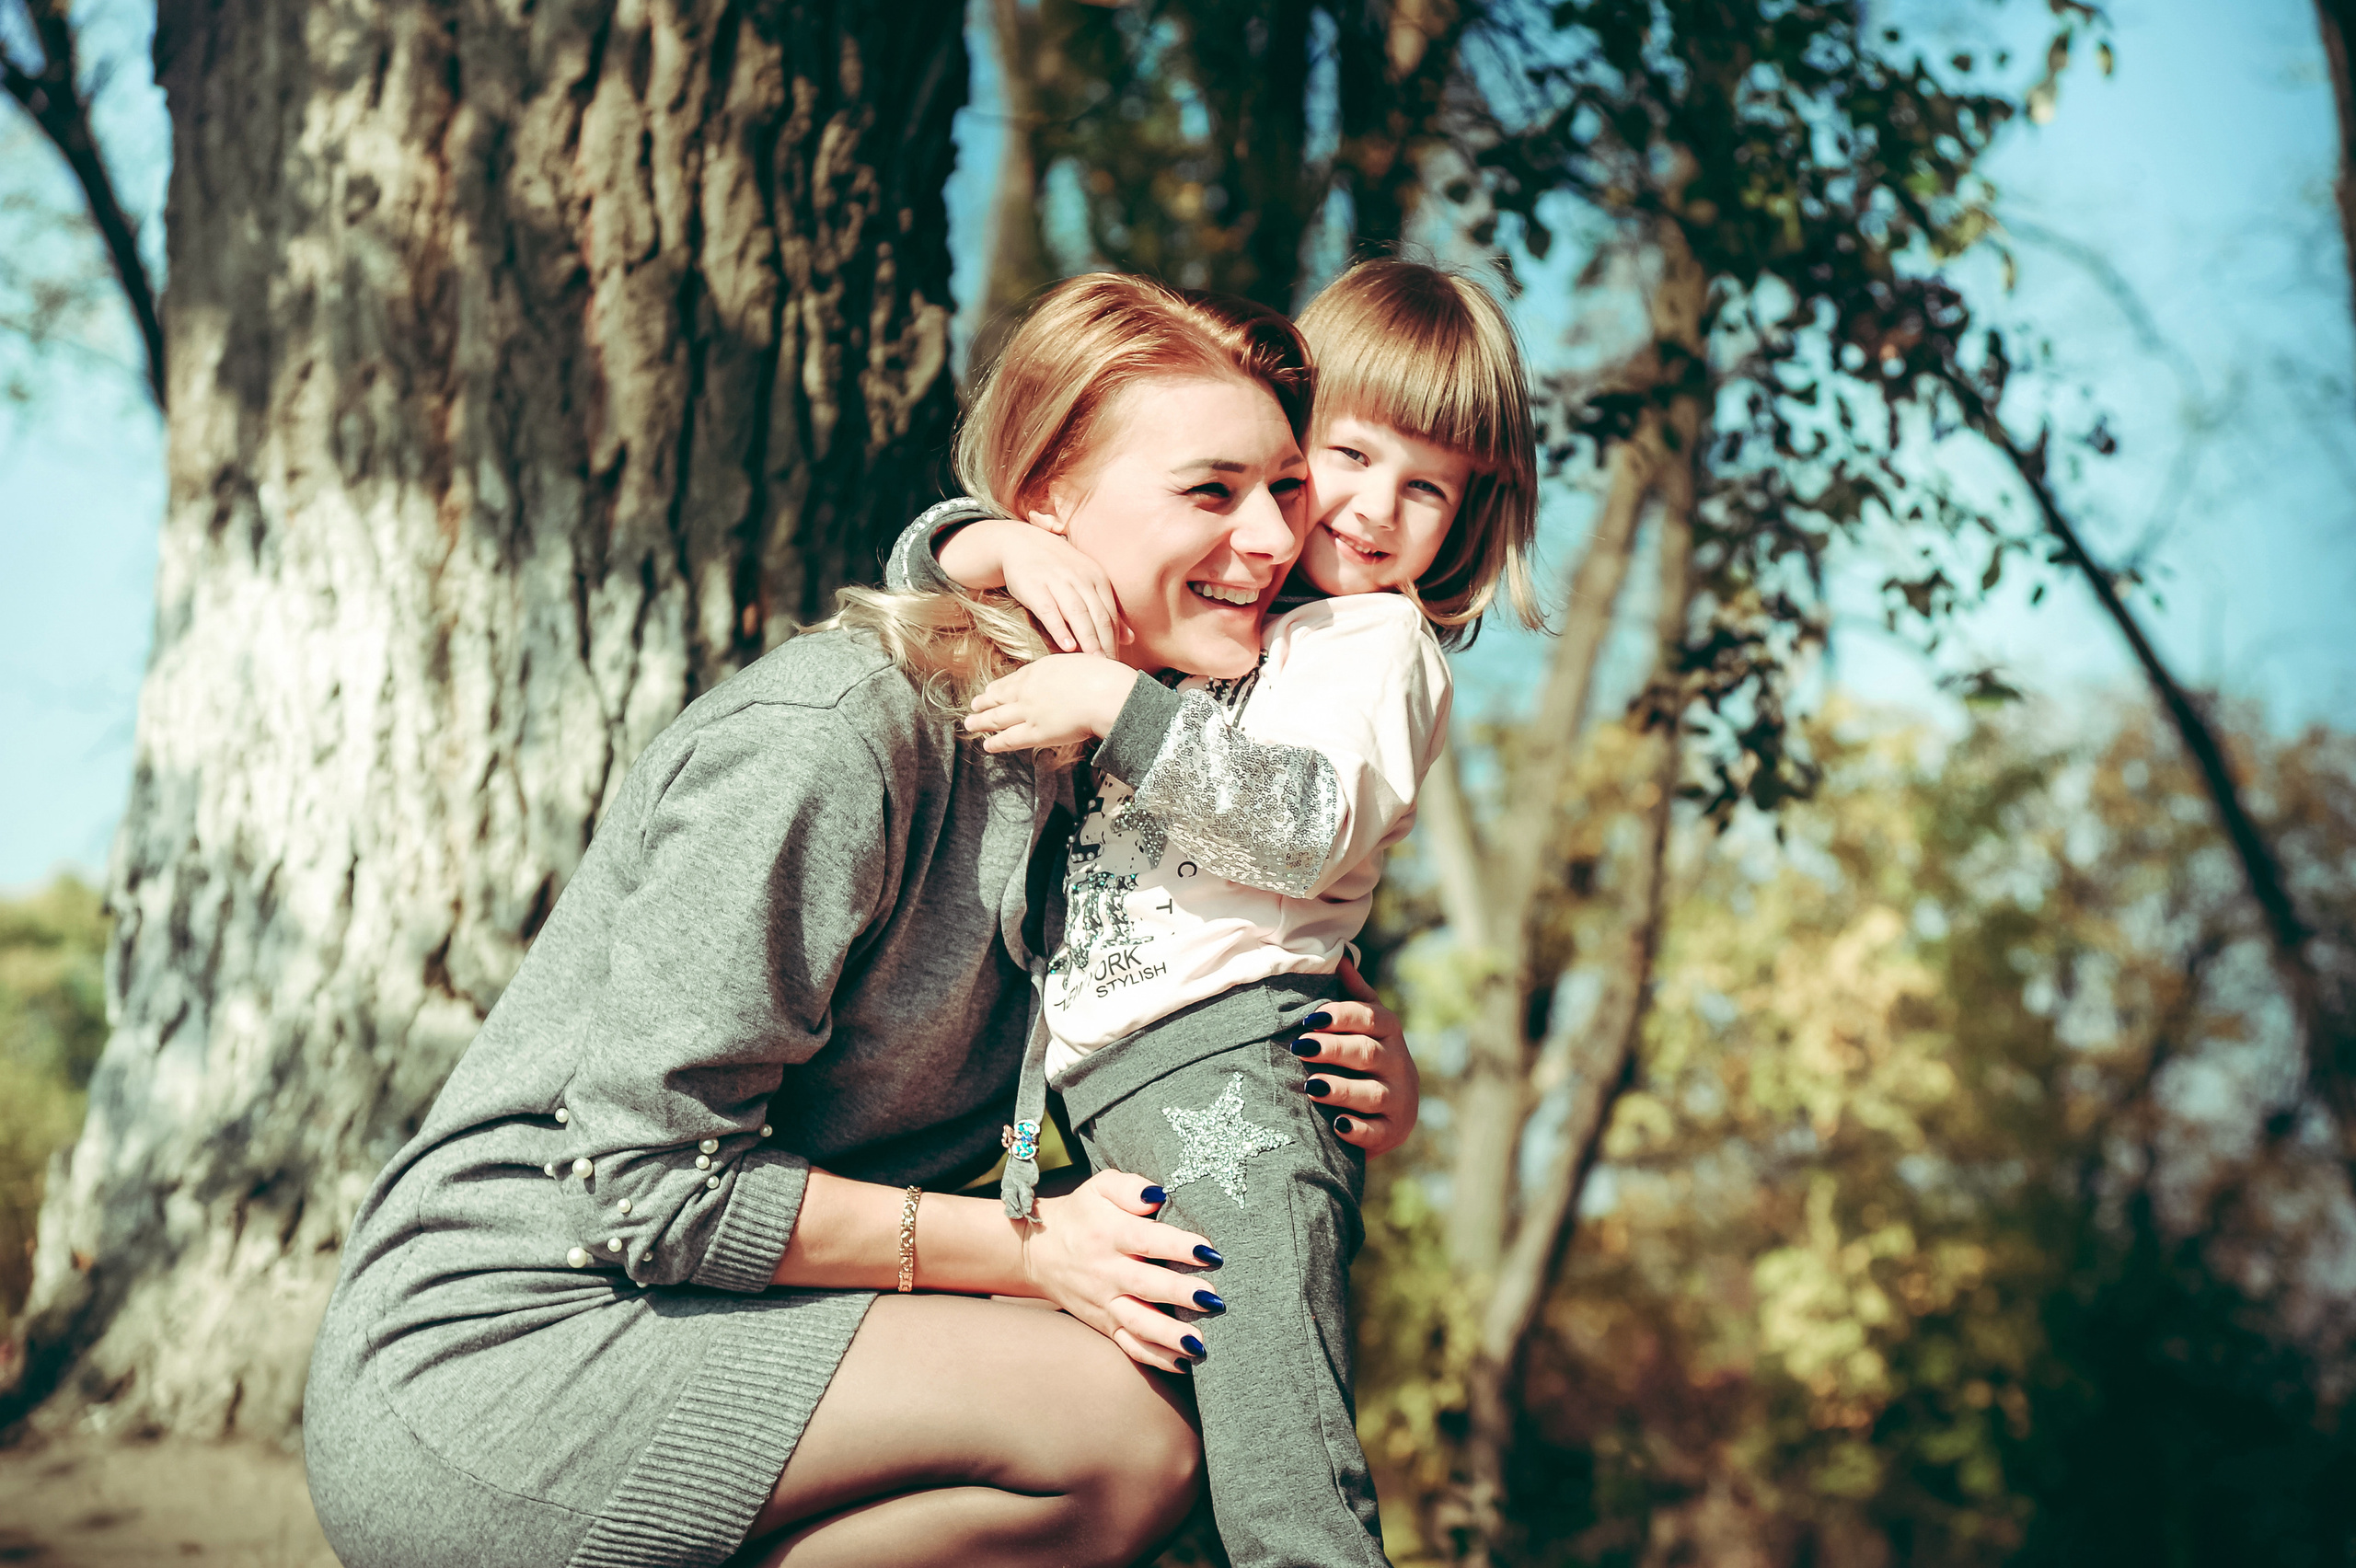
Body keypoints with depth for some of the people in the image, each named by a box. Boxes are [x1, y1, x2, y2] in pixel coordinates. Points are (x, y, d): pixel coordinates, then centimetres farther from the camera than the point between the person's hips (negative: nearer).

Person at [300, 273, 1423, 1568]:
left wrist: (1367, 1093, -9)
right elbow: (648, 1179, -20)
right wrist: (1026, 1246, -19)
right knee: (1120, 1431, -21)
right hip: (493, 1352, -9)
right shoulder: (828, 741, -21)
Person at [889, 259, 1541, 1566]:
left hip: (1232, 1064, -7)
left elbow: (1309, 826, -15)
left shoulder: (1375, 639, 5)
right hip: (1098, 1079, 7)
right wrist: (1007, 544, -3)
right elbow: (919, 565, 20)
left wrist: (1115, 708, -20)